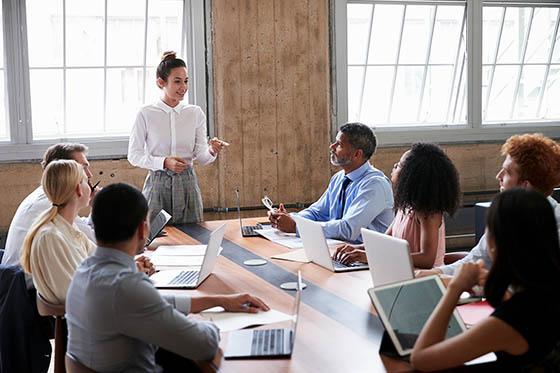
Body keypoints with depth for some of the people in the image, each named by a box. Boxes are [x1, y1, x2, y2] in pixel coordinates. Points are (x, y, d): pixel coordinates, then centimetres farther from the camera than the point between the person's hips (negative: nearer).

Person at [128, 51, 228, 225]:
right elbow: (134, 155, -4)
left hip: (187, 184, 2)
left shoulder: (195, 113, 3)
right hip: (157, 183, -2)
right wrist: (164, 162, -17)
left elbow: (201, 157, 3)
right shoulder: (146, 114, -4)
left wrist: (212, 151, -20)